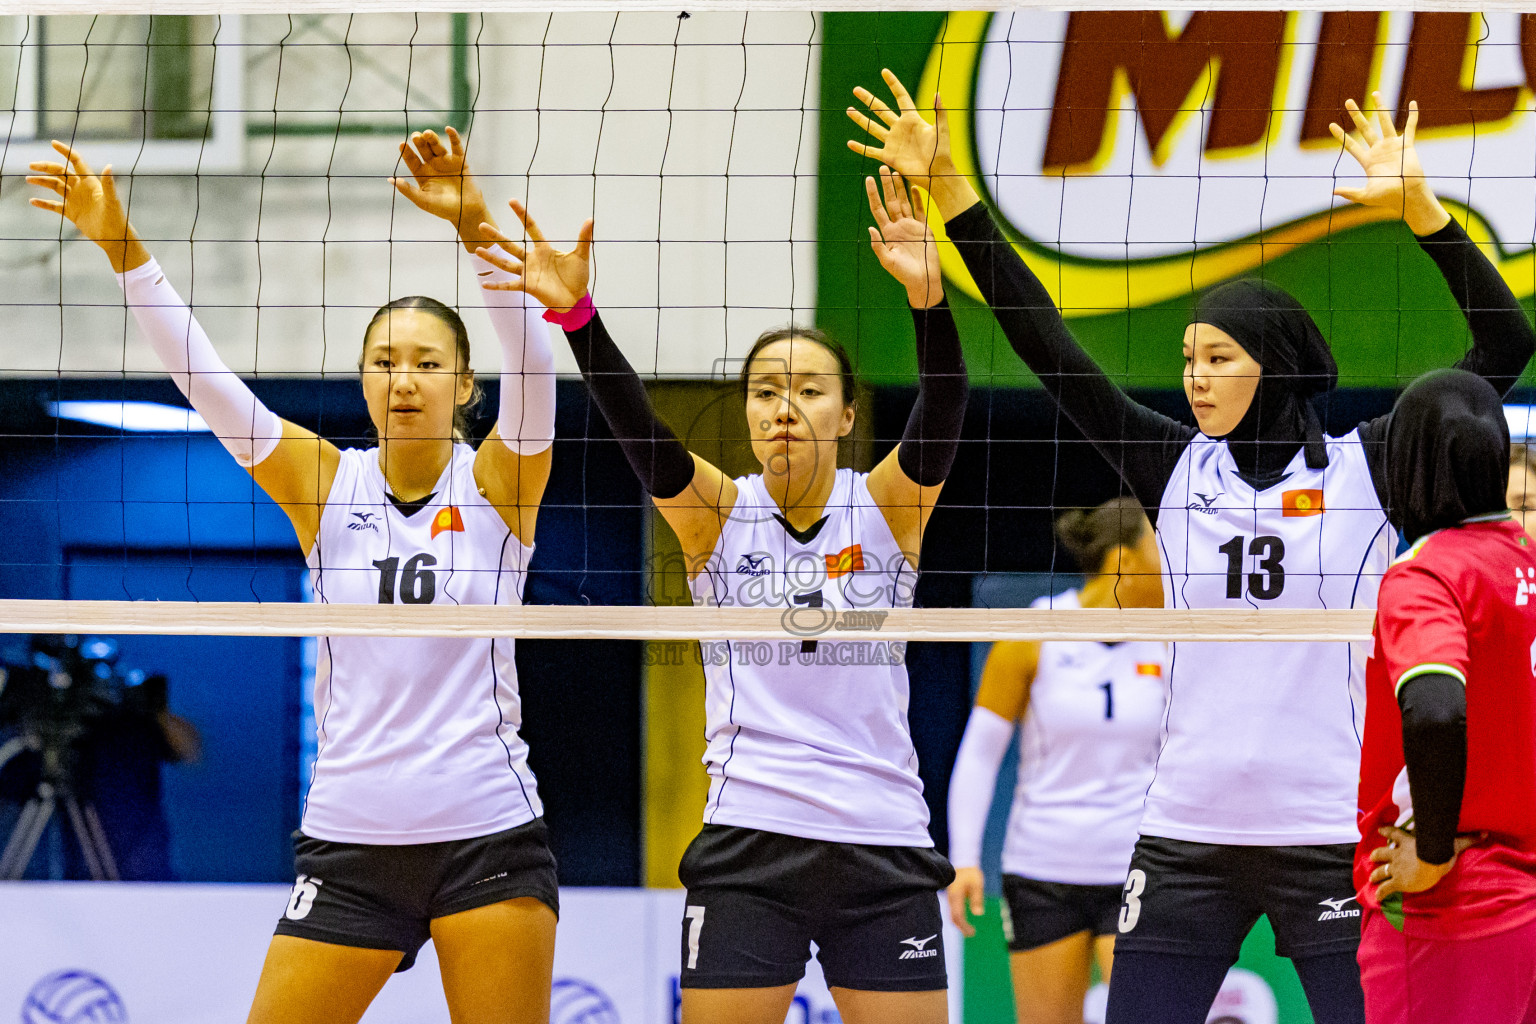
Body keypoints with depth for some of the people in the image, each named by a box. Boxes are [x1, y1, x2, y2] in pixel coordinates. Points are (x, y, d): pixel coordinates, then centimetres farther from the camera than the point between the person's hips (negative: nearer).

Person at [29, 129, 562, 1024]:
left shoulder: (495, 483, -2)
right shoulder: (326, 484, 3)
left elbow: (532, 363, -19)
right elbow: (205, 379, -5)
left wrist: (477, 227, -34)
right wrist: (123, 247, -16)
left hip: (487, 839, -2)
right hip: (350, 840, 2)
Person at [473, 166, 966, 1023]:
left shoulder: (888, 505, 1)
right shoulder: (718, 512, 2)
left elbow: (943, 412, -16)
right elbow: (637, 426, -14)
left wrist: (929, 295, -35)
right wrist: (575, 311, -31)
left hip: (884, 851, 0)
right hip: (749, 848, 0)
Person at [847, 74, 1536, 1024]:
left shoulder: (1365, 469, -1)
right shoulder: (1177, 469, 8)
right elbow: (1047, 346, 6)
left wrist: (1417, 204, -19)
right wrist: (948, 185, 1)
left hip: (1333, 838, -3)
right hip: (1187, 838, 3)